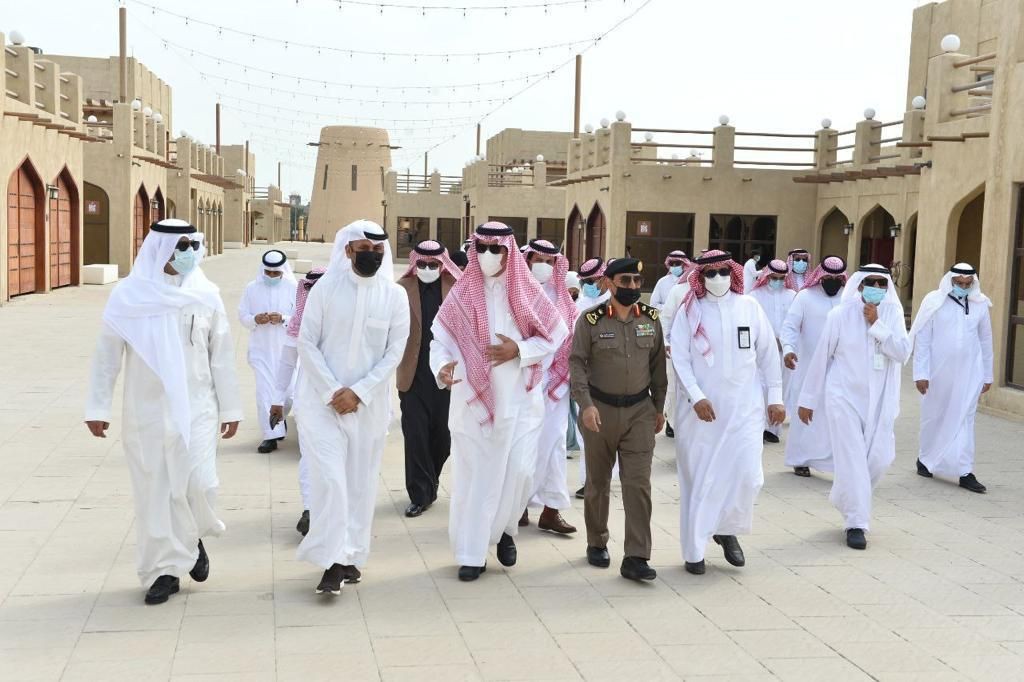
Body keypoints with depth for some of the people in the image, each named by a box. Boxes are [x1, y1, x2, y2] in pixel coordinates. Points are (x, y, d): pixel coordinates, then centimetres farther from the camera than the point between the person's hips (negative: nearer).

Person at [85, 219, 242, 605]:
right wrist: (97, 407, -1)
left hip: (196, 408, 0)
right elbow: (107, 353, 0)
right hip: (145, 410, 0)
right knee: (153, 491, 5)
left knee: (198, 484, -8)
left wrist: (230, 407, 5)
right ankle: (165, 568, 18)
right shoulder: (128, 295, -5)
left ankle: (194, 537, 24)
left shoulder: (206, 294, -1)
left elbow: (221, 354, 4)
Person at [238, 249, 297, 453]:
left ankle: (279, 418, 40)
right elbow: (242, 316, 4)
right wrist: (255, 319, -17)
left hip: (285, 348, -1)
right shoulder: (251, 288, 3)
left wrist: (282, 318, -22)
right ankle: (272, 434, -2)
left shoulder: (293, 288, -4)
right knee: (265, 391, -4)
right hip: (260, 349, 1)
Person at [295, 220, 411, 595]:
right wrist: (332, 391, -12)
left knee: (361, 480, 8)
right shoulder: (325, 288, -4)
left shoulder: (395, 295, -1)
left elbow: (394, 352, -2)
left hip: (369, 404, 2)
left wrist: (358, 392, -11)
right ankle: (333, 560, -6)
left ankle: (352, 555, 20)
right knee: (329, 477, -11)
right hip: (323, 400, -2)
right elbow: (306, 343, -4)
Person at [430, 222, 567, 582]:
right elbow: (440, 338, -3)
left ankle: (504, 530, 27)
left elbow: (556, 333, 5)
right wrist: (443, 366, -23)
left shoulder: (528, 292, 1)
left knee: (519, 471, -1)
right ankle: (471, 552, 12)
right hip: (473, 399, 0)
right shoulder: (462, 294, 1)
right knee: (472, 474, 2)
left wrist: (520, 351, -9)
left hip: (519, 400, 0)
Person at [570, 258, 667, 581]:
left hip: (640, 411, 2)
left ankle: (636, 557, -2)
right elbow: (576, 363, -9)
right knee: (598, 482, 12)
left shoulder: (651, 319, 3)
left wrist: (659, 407, 12)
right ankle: (597, 544, 30)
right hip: (600, 410, -2)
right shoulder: (591, 320, -7)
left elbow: (658, 364, 10)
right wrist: (586, 404, -19)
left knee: (638, 483, -4)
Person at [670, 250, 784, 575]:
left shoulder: (749, 307, 3)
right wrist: (697, 396, -14)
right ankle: (694, 550, 17)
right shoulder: (689, 311, -2)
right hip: (702, 408, -1)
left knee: (747, 475, -6)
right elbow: (679, 358, -4)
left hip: (745, 407, 1)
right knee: (698, 478, 5)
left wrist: (775, 397, 6)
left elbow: (768, 354, 7)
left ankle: (727, 530, 23)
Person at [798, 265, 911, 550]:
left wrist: (877, 324, -17)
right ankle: (856, 523, 8)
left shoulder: (893, 313, 0)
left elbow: (903, 353, -10)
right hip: (844, 397, -3)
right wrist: (808, 399, 1)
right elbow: (821, 358, -1)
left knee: (879, 458, 5)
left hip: (880, 401, 3)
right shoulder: (841, 315, -6)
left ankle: (845, 500, 33)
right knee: (852, 460, -4)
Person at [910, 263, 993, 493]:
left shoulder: (980, 305, 3)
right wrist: (921, 373, -8)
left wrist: (987, 375, 12)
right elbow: (922, 339, -5)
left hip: (968, 373, 2)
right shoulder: (934, 302, -6)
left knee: (964, 420, 0)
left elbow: (985, 341, 10)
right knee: (934, 416, 10)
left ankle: (965, 472, 1)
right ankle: (925, 460, 29)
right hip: (938, 371, -2)